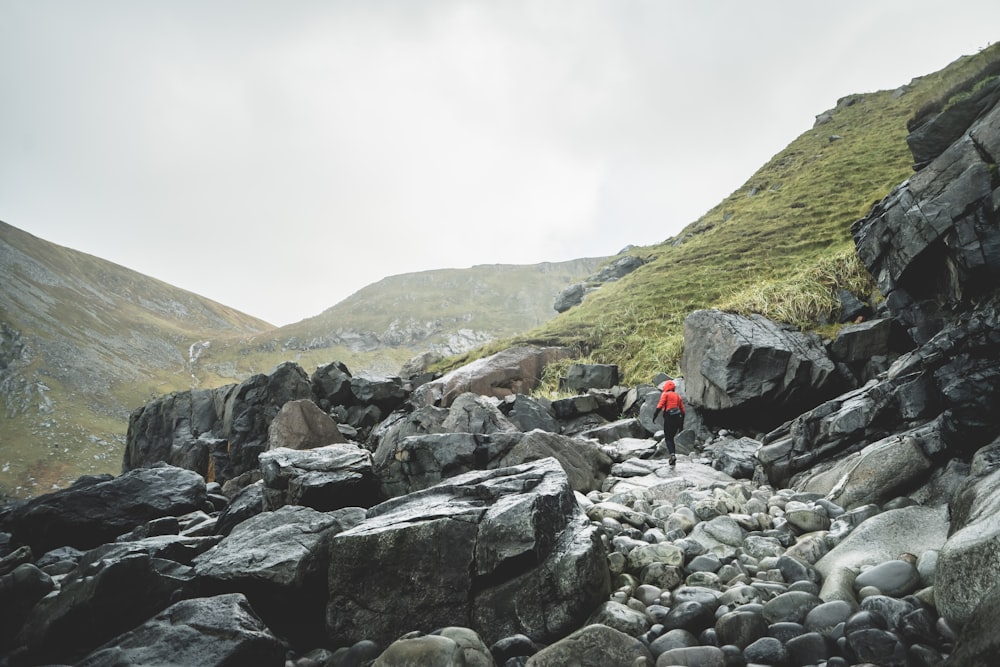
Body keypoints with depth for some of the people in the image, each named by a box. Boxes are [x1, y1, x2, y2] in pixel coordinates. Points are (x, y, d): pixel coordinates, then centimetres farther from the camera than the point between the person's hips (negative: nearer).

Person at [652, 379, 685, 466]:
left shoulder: (665, 394, 4)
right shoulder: (678, 396, 20)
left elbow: (660, 405, -11)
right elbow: (682, 410, 18)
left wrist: (655, 415, -10)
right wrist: (681, 423, 22)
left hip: (669, 417, -5)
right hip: (678, 418, 5)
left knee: (668, 438, -2)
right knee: (671, 437, 17)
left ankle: (672, 455, -21)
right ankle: (673, 454, 12)